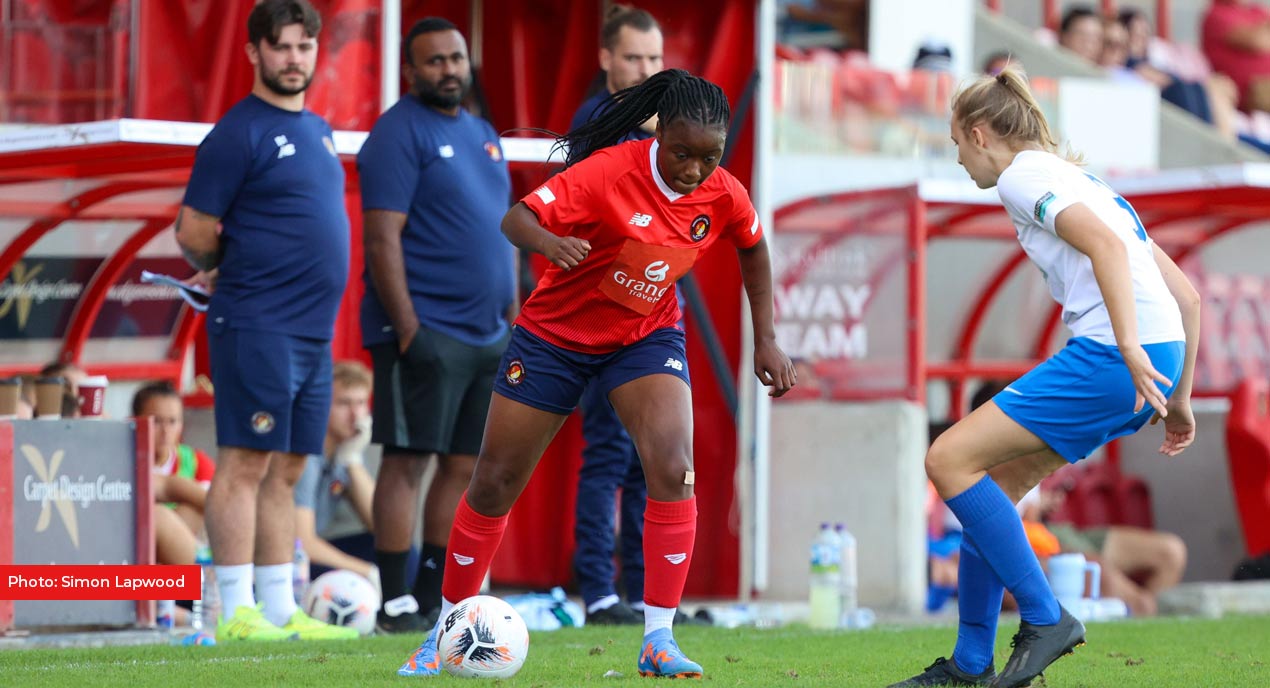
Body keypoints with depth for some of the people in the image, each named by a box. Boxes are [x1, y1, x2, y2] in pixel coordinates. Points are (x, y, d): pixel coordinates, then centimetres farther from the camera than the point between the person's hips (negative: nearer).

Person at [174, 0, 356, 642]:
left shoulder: (319, 131, 17)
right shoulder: (239, 132, -9)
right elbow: (194, 232, -10)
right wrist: (221, 273, 8)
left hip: (314, 327, 8)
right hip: (257, 326, -8)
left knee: (285, 472, 10)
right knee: (245, 464, -8)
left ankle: (281, 612, 14)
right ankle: (237, 613, -8)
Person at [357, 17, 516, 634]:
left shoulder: (483, 136, 17)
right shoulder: (399, 134, -8)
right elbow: (382, 240, -15)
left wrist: (514, 322, 15)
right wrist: (407, 329, -21)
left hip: (486, 336, 8)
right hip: (427, 335, -8)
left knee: (465, 467, 8)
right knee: (408, 460, -7)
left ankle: (433, 595, 13)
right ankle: (396, 602, -6)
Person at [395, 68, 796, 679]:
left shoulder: (723, 196, -14)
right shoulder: (610, 172, -27)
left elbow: (753, 249, 8)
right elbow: (518, 217, -29)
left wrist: (766, 340, 4)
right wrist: (549, 243, -51)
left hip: (647, 337, 2)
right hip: (554, 333, -2)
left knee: (673, 469, -23)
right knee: (494, 485, 5)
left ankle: (659, 638, -17)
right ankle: (446, 631, 24)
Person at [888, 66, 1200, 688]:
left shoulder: (1023, 175, 0)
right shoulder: (1081, 182, 28)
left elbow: (1106, 245, -20)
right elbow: (1186, 293, 26)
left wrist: (1130, 349, -28)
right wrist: (1177, 397, 27)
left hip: (1107, 357, -9)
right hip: (1156, 359, 9)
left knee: (950, 460, -7)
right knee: (992, 481, 15)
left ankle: (1045, 619, -6)